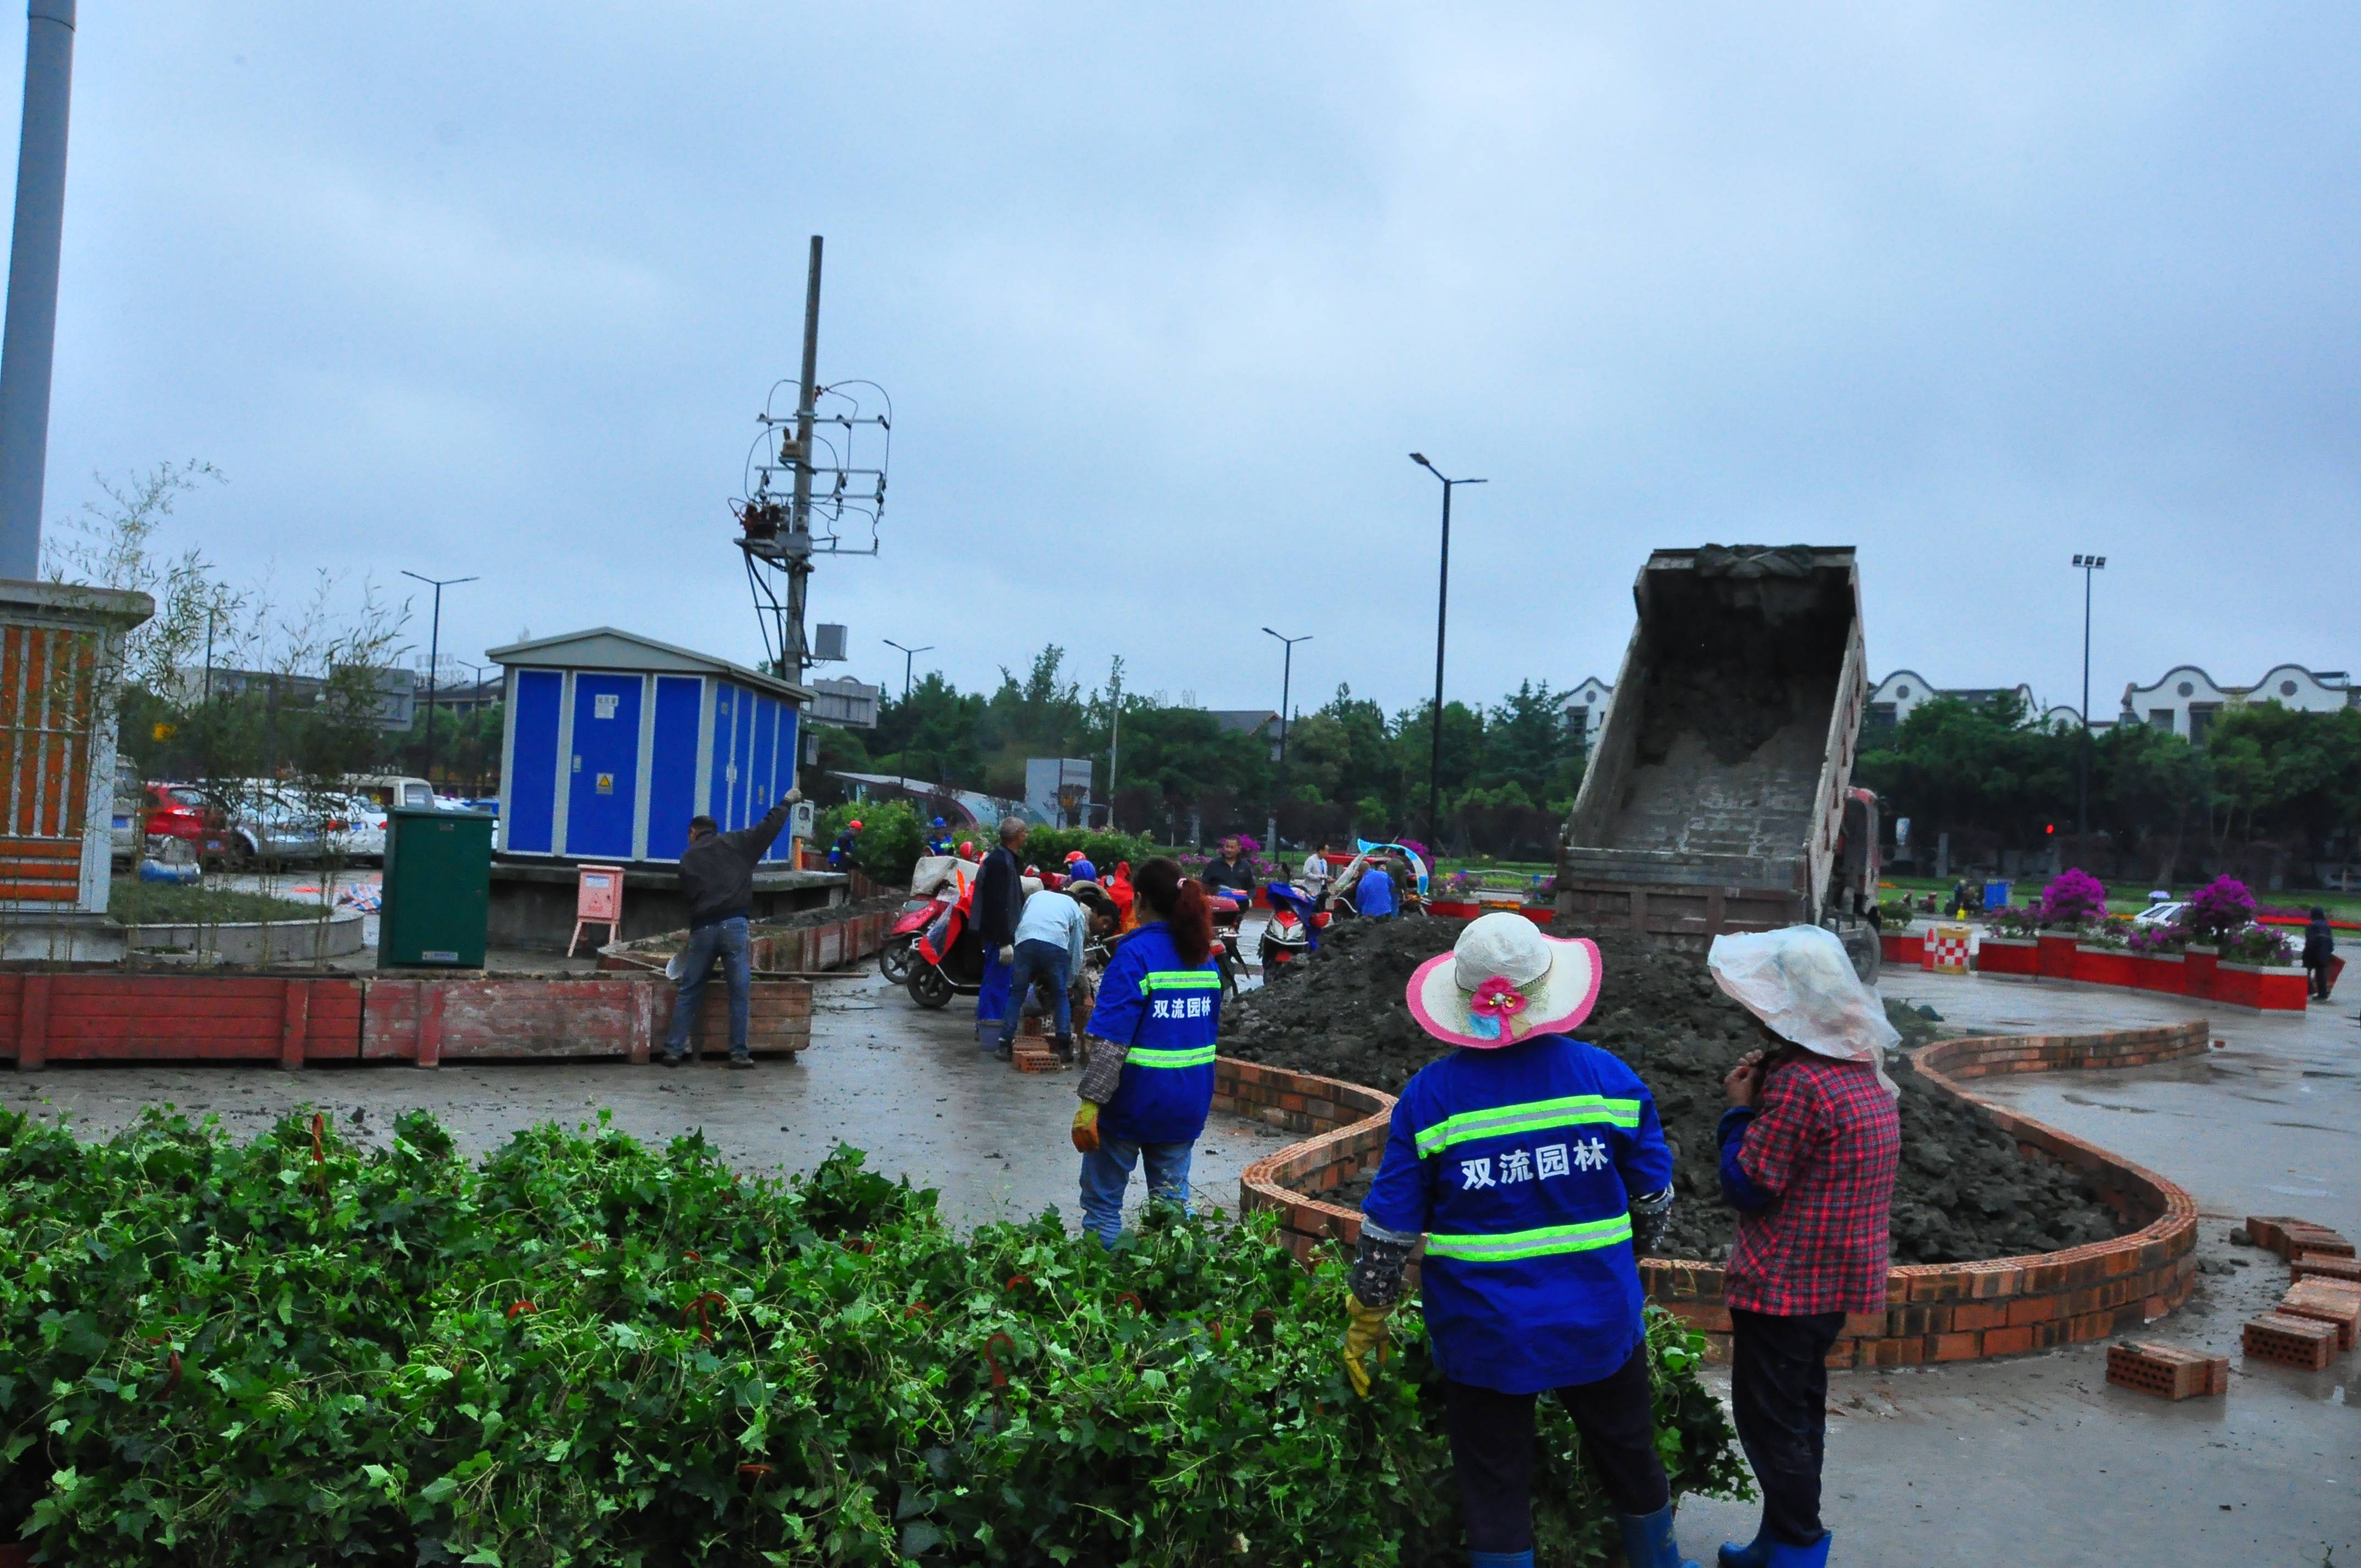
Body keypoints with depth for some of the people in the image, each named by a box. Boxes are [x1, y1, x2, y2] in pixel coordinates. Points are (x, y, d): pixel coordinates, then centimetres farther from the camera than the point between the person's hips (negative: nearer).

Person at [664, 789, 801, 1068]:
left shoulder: (688, 859, 13)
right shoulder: (736, 844, 9)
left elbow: (686, 896, 14)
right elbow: (768, 828, 8)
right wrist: (787, 802, 22)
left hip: (702, 929, 2)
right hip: (734, 925, -1)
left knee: (689, 991, 10)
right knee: (740, 991, 4)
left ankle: (674, 1050, 10)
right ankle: (739, 1053, 2)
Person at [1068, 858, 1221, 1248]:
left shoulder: (1135, 954, -16)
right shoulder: (1205, 957, 6)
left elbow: (1111, 1040, -22)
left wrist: (1090, 1102, -21)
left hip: (1135, 1099, -6)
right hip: (1189, 1102, 6)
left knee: (1103, 1202, 8)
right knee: (1172, 1199, 14)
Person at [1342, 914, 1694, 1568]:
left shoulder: (1430, 1096, -12)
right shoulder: (1608, 1077, -7)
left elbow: (1389, 1228, -8)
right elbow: (1655, 1201, 3)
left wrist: (1366, 1320, 5)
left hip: (1484, 1336, -2)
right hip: (1599, 1322, 2)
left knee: (1496, 1491, 12)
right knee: (1631, 1463, 25)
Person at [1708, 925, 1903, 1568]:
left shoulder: (1799, 1081, -23)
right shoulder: (1862, 1069, 6)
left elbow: (1747, 1187, -18)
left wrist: (1740, 1109, -7)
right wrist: (1762, 1097, 3)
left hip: (1784, 1283, -9)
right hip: (1832, 1280, 9)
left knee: (1769, 1420, 3)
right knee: (1798, 1413, 19)